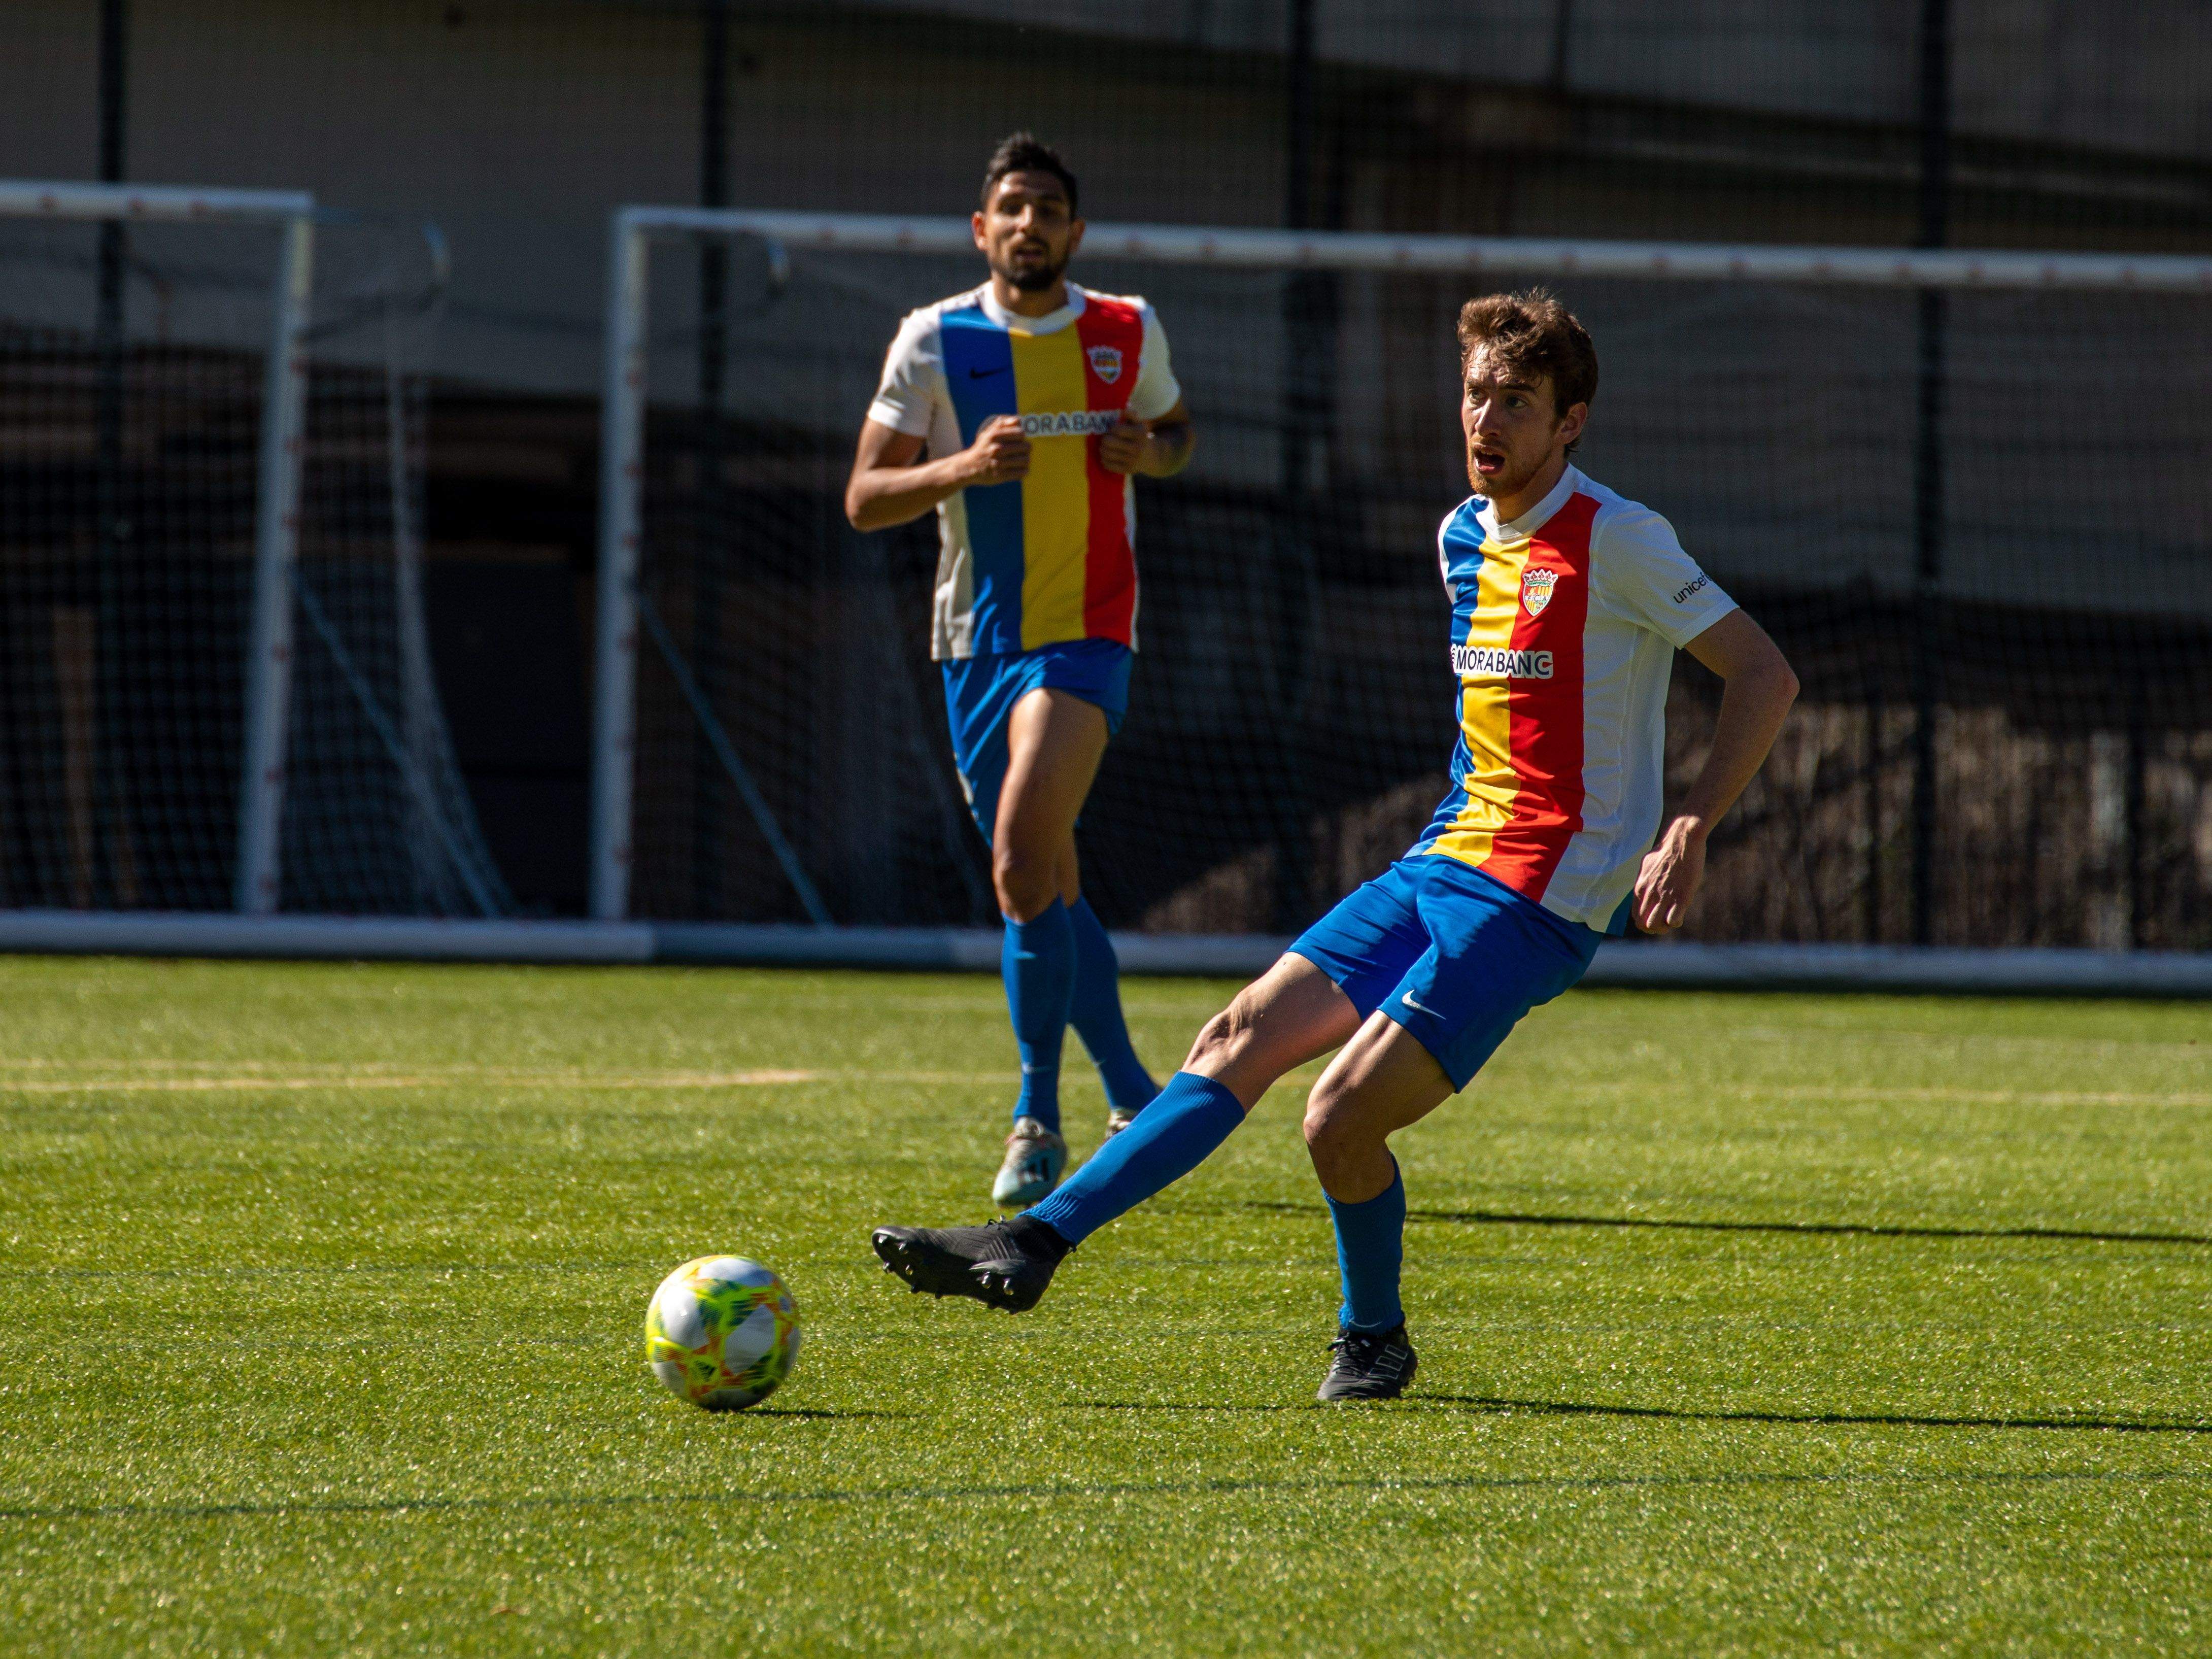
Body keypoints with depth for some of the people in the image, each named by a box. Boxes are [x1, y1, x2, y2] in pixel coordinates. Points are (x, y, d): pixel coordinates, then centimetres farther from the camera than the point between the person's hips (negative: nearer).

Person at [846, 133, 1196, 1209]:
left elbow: (1176, 430, 22)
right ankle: (1135, 1103, 25)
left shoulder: (1130, 333, 3)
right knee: (1048, 889, 8)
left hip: (1086, 636, -2)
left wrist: (1151, 454, -3)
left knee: (1024, 871, -21)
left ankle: (1038, 1119, -11)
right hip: (978, 639, 3)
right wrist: (964, 468, -18)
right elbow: (864, 501, 0)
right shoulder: (934, 341, 0)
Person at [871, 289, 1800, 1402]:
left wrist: (1689, 835, -17)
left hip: (1534, 901, -8)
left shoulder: (1615, 541, -11)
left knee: (1341, 1118, -16)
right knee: (1244, 1037, -3)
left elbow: (1765, 677, -10)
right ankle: (1033, 1244, -5)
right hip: (1442, 861, 8)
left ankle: (1373, 1340, 8)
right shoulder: (1464, 537, 13)